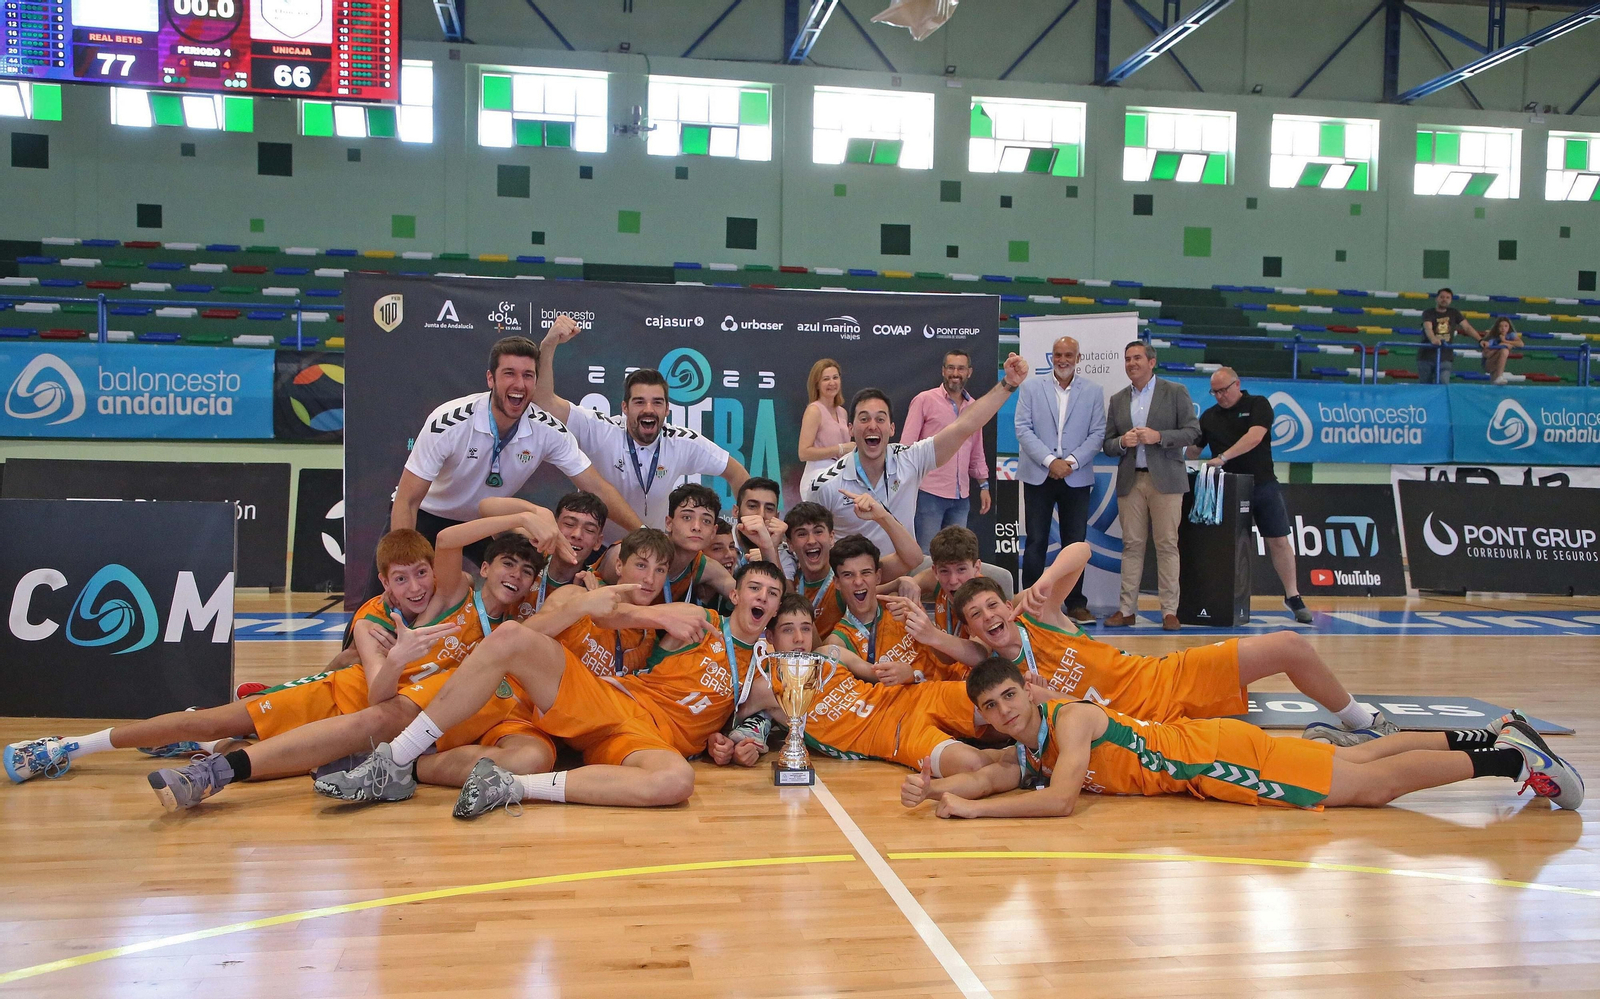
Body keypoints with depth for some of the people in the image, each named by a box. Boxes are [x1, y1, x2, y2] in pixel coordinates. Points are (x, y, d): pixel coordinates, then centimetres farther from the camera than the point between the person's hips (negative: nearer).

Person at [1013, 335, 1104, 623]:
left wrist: (1071, 462, -12)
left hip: (1076, 478, 1)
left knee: (1075, 542, 4)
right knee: (1036, 541, 1)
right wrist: (1049, 461, -13)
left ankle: (1076, 604, 12)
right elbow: (1023, 429, -3)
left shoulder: (1093, 392, 7)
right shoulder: (1031, 387, 5)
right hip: (1038, 476, -1)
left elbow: (1097, 434, 2)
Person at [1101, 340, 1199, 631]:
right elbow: (1107, 445, 14)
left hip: (1165, 479, -3)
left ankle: (1169, 610, 1)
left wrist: (1159, 436, -15)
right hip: (1130, 480, 3)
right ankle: (1127, 609, 5)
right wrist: (1122, 442, -8)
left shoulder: (1175, 392, 5)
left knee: (1167, 545, -3)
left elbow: (1192, 431, -2)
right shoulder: (1117, 400, 15)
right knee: (1132, 545, 2)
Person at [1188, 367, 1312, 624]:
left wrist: (1223, 457, -23)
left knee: (1279, 541, -1)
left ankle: (1293, 596, 8)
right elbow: (1193, 448, 12)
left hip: (1263, 485, -2)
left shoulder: (1258, 405, 1)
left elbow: (1254, 437, -15)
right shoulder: (1209, 416, 11)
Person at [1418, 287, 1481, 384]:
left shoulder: (1454, 313, 10)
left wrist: (1480, 340, -13)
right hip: (1426, 356, -2)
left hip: (1445, 358, 2)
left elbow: (1467, 327, 3)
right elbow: (1428, 328, -22)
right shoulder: (1428, 314, -3)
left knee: (1443, 385, -16)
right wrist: (1433, 340, -45)